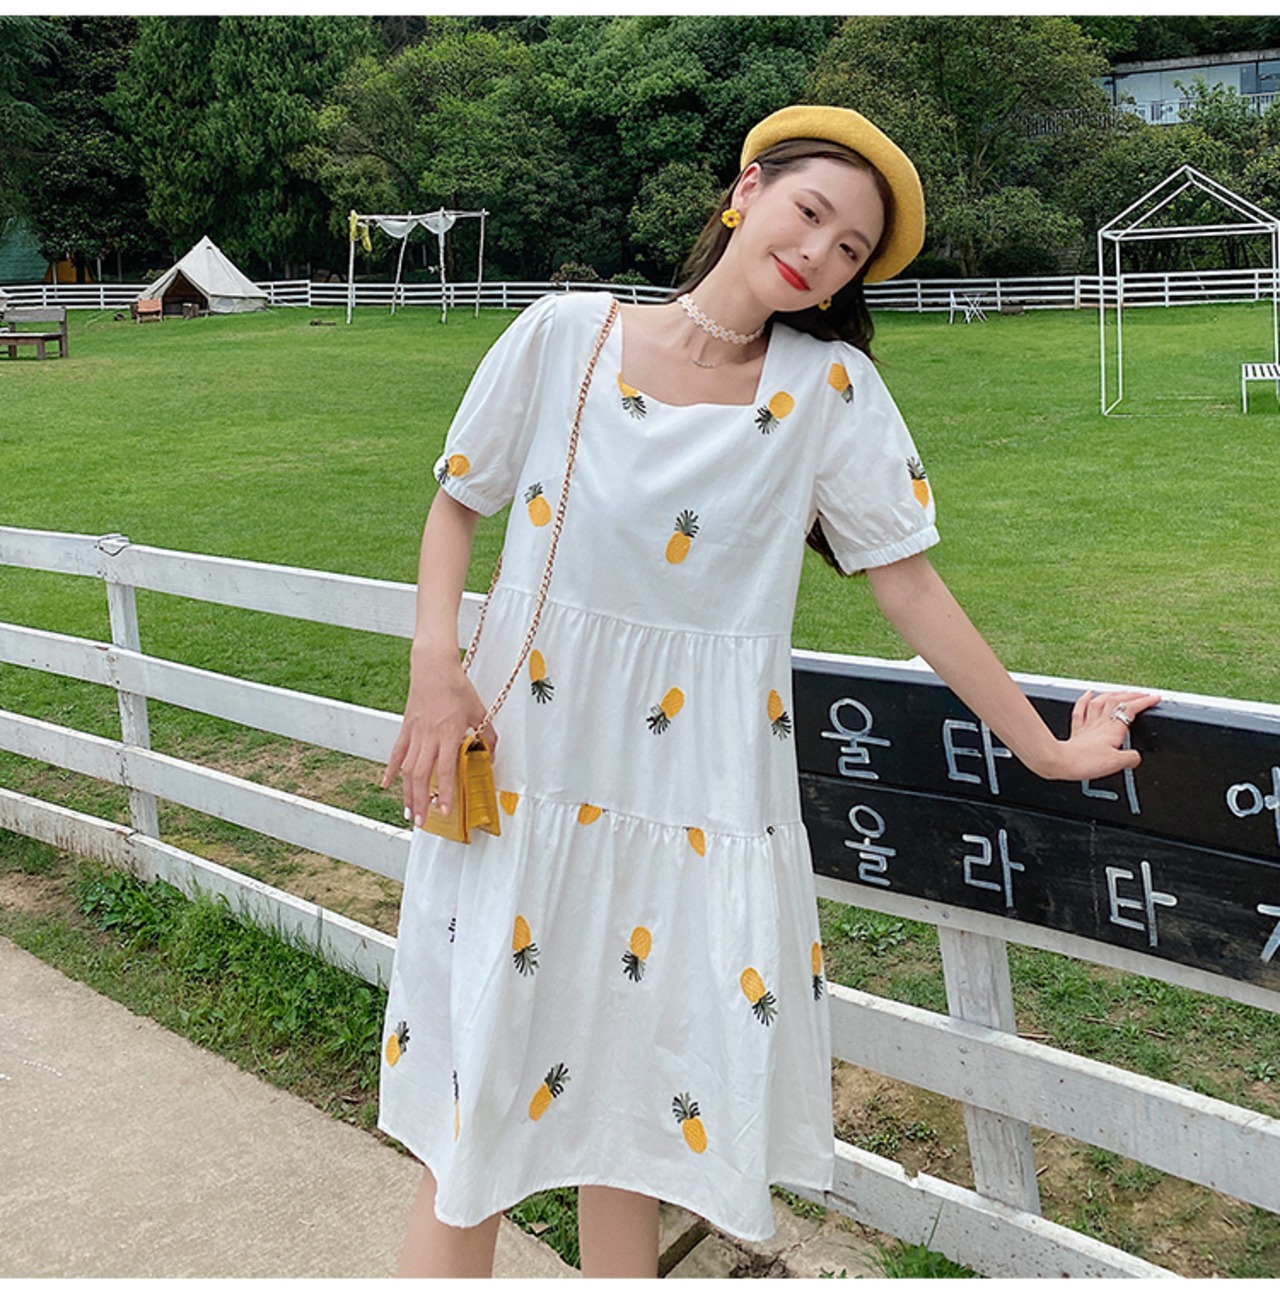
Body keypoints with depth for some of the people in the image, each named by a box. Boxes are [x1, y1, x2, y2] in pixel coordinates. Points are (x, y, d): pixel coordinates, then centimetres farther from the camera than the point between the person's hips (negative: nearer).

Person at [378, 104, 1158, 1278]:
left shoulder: (828, 388, -3)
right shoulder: (566, 334, -2)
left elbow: (907, 580, 0)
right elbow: (458, 501, 7)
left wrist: (1042, 747, 3)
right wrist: (435, 663, -8)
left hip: (697, 789, 0)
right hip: (521, 766, 0)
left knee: (632, 1099, 13)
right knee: (473, 1094, 7)